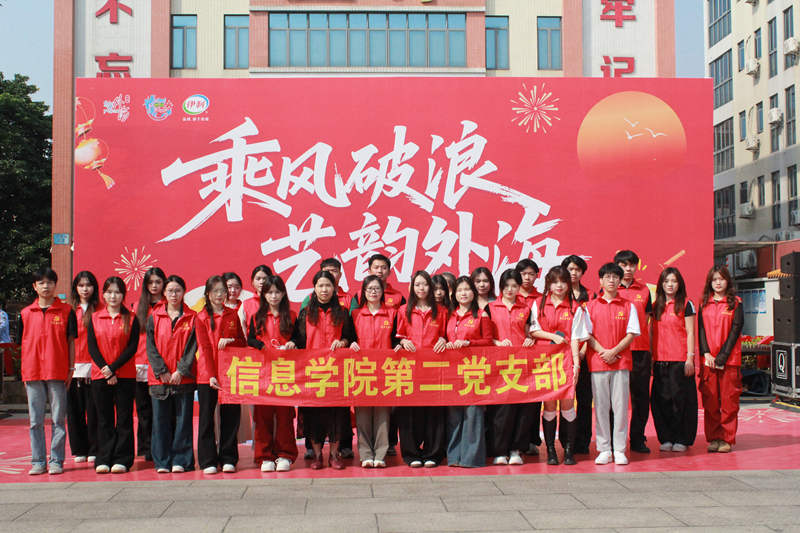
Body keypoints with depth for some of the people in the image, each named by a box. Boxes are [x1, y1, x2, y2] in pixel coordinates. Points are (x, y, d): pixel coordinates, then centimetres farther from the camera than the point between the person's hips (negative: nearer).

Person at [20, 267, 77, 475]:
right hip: (33, 373, 2)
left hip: (58, 372, -2)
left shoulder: (66, 311, 3)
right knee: (35, 420, 6)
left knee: (58, 419, 2)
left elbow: (71, 341, 4)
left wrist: (71, 368, -1)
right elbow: (23, 345, 12)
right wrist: (24, 372, 7)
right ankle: (38, 462, 13)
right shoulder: (25, 314, 9)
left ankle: (57, 461, 8)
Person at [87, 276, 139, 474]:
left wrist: (113, 368, -15)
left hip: (125, 376, -2)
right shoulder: (94, 319, 7)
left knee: (124, 418, 1)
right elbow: (92, 347, 1)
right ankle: (104, 459, 10)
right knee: (104, 419, 6)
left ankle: (122, 459, 6)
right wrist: (105, 370, -11)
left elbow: (132, 347, -5)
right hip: (100, 376, 2)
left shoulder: (131, 319, 2)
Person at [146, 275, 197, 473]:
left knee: (183, 419, 1)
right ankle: (162, 462, 11)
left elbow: (192, 346, -2)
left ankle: (180, 461, 9)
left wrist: (181, 371, -12)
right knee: (161, 420, 3)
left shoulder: (191, 318, 4)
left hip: (184, 377, -1)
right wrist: (162, 371, -9)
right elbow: (151, 346, 2)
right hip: (159, 377, 1)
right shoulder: (154, 317, 8)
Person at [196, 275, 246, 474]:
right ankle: (208, 461, 9)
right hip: (207, 376, -2)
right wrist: (211, 375, -14)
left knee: (230, 417, 3)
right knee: (207, 418, 2)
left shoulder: (233, 315, 11)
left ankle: (228, 459, 12)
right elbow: (205, 348, -5)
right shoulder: (201, 318, 2)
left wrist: (230, 341, -10)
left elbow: (243, 342, 13)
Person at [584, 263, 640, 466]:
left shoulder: (628, 306, 6)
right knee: (601, 407, 2)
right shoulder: (591, 306, 7)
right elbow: (588, 334, 4)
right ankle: (604, 450, 9)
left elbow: (631, 334, 1)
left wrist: (614, 352, -11)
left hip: (621, 361, 0)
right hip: (598, 363, 0)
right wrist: (603, 352, -10)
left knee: (621, 405, -1)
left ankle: (620, 450, 6)